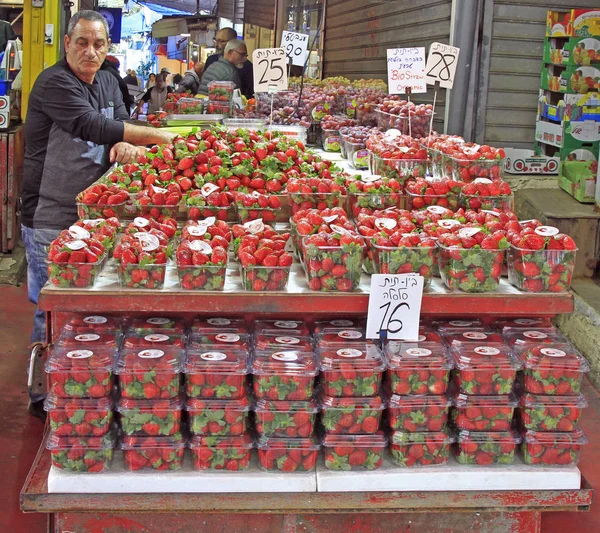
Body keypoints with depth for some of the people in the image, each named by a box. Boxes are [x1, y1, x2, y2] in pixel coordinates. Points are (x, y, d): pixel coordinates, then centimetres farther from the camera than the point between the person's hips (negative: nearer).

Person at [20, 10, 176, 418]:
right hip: (50, 216, -7)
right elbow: (90, 125, -25)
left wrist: (125, 144, -21)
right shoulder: (53, 83, -15)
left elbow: (119, 124, 5)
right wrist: (155, 136, -24)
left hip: (89, 210, 7)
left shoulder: (107, 82, 12)